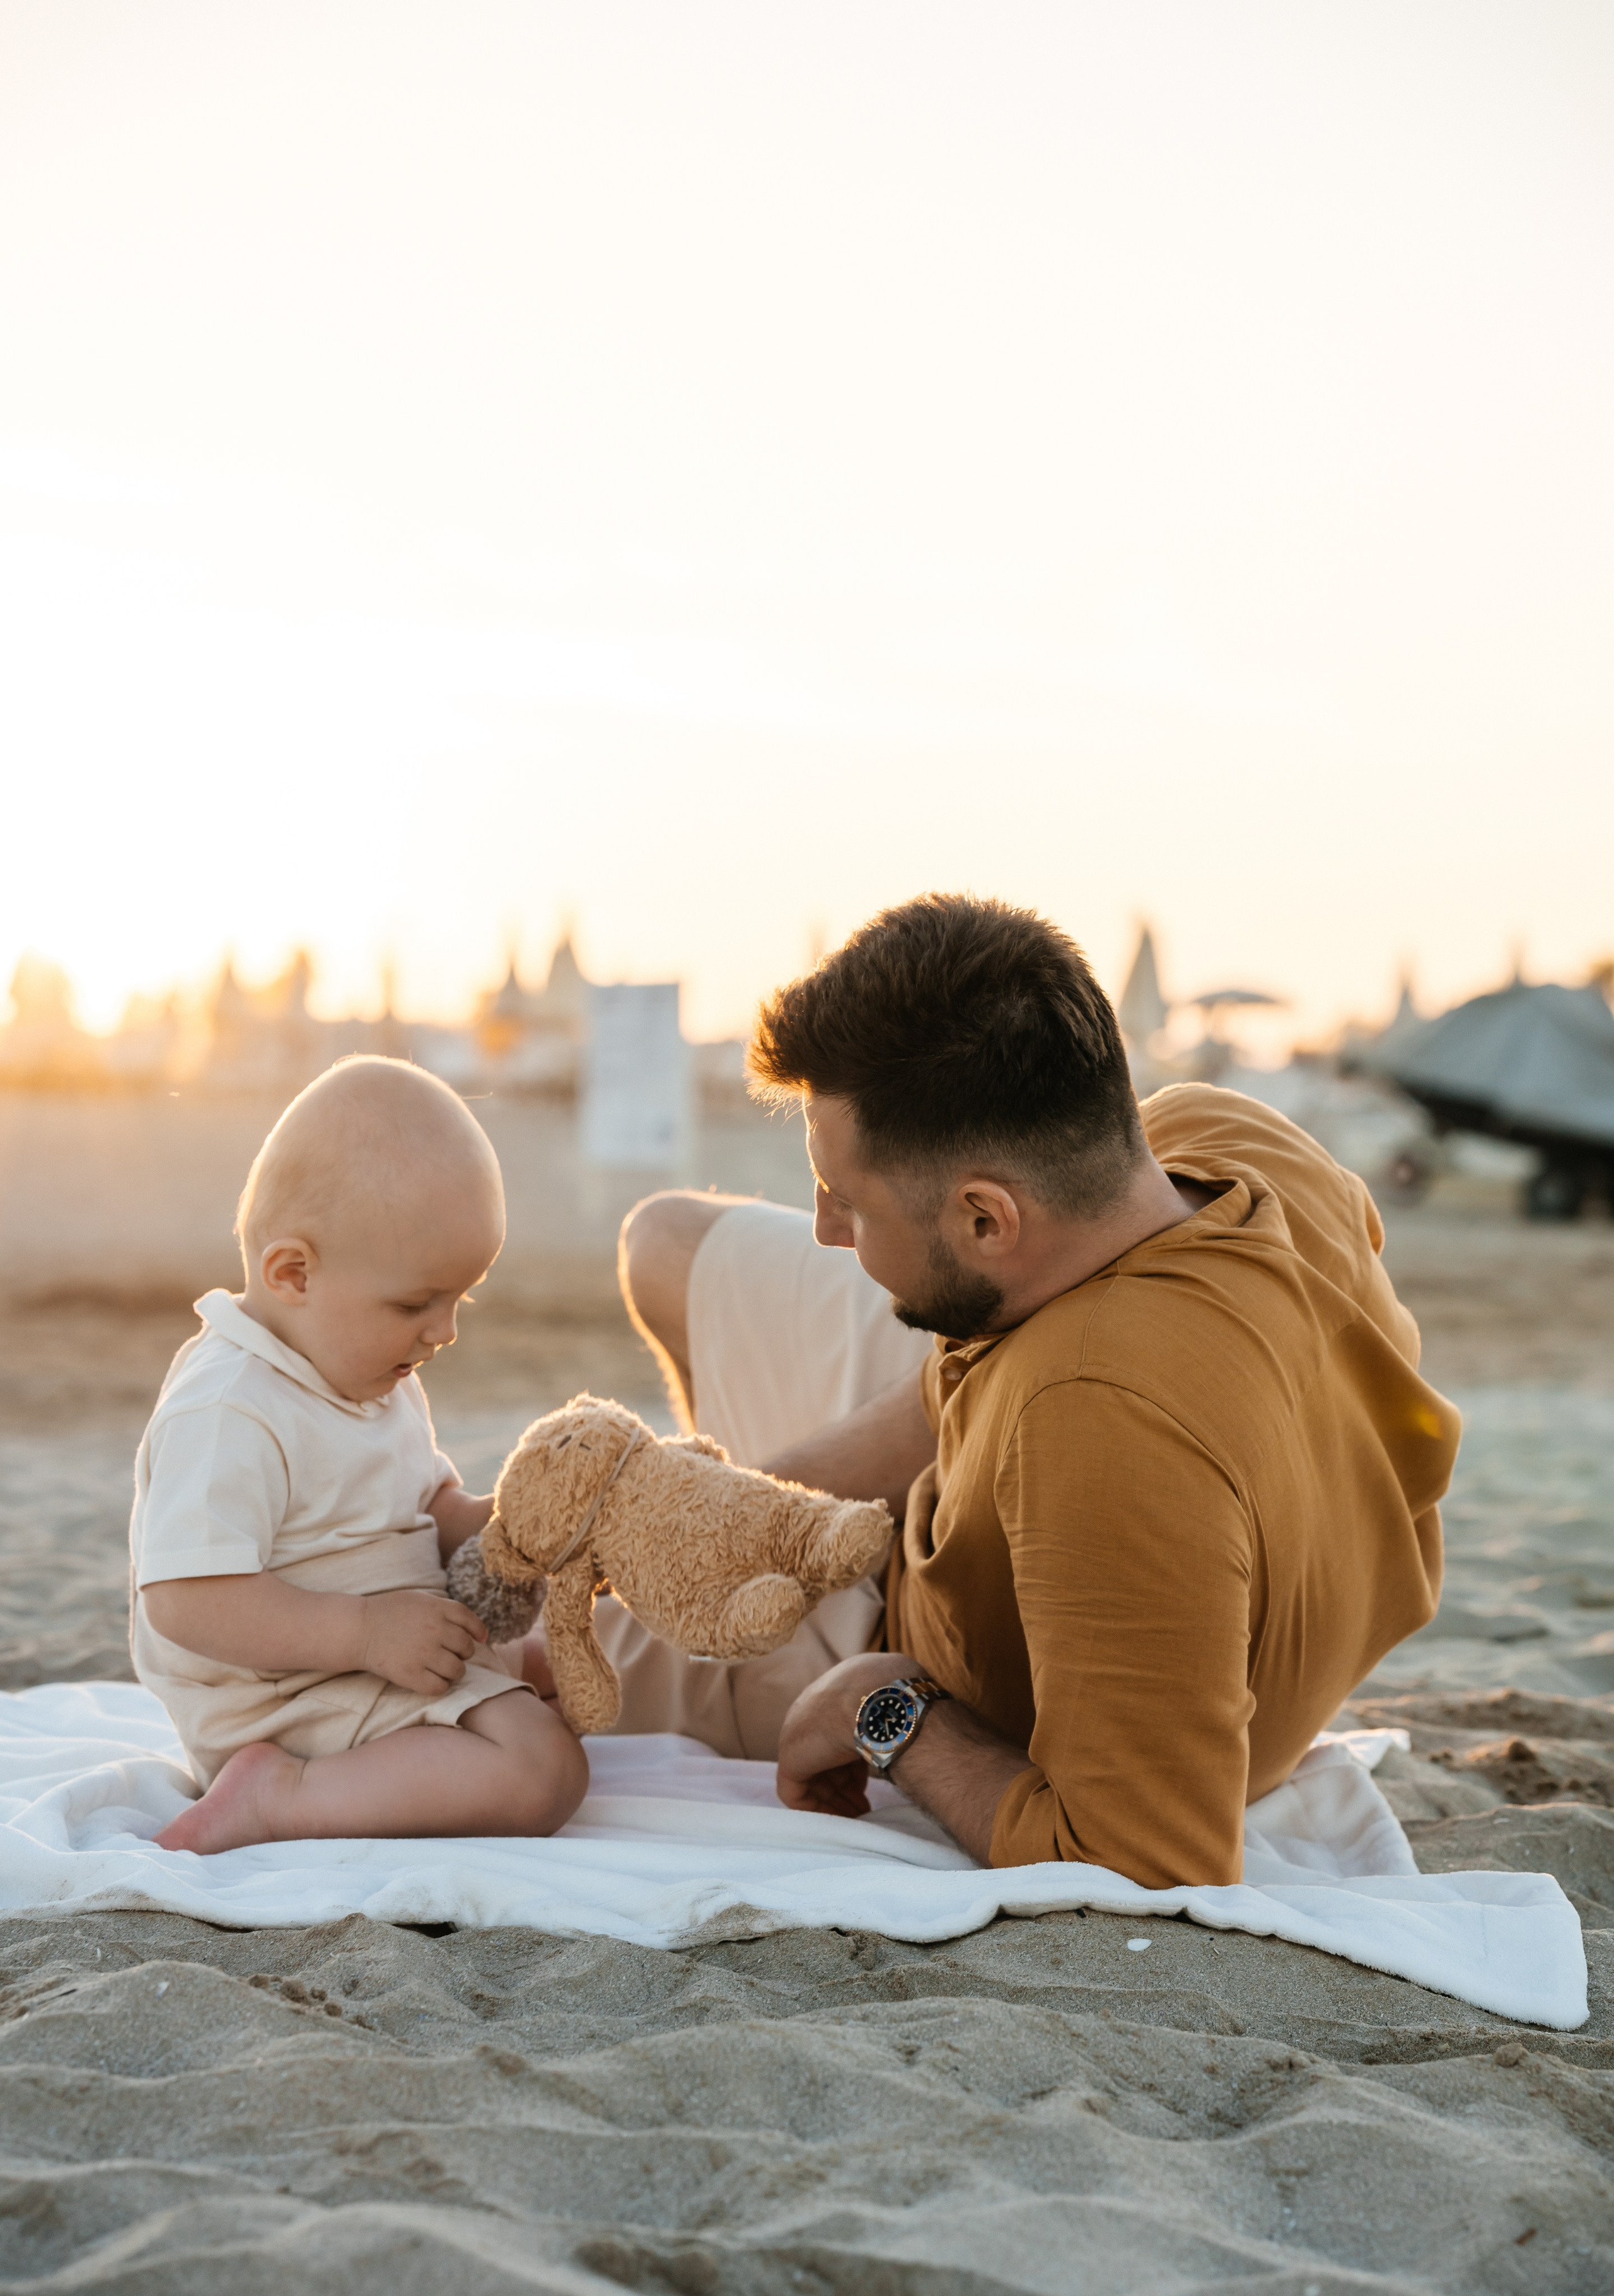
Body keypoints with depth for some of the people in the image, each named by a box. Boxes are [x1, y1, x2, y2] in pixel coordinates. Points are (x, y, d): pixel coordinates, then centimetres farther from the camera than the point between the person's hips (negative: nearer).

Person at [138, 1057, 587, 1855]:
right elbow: (186, 1601, -31)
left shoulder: (371, 1372, 9)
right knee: (543, 1768, -25)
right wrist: (366, 1631, -31)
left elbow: (429, 1507, 19)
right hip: (289, 1711, -11)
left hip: (393, 1661, 11)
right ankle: (281, 1796, -18)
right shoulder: (231, 1417, -24)